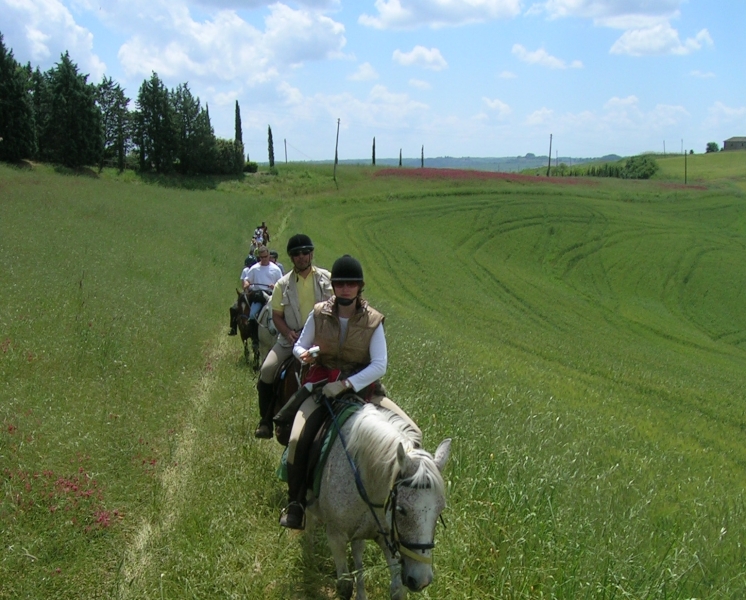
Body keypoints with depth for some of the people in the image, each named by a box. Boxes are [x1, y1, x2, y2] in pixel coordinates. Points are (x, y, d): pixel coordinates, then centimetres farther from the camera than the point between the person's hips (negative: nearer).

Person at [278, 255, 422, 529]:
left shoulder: (373, 320, -8)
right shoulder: (319, 314, -4)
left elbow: (379, 365, -14)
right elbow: (299, 345, 8)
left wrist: (346, 384, -25)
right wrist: (304, 354, -17)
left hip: (363, 388, 0)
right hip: (323, 386, 0)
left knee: (412, 434, -13)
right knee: (297, 439, -24)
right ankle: (295, 502, -2)